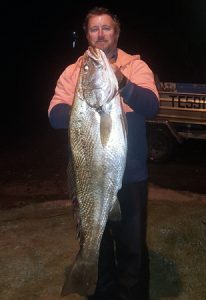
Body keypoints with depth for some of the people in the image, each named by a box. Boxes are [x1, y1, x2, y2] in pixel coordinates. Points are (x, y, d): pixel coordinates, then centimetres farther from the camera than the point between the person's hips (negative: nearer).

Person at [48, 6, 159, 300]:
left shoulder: (136, 66, -1)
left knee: (132, 244, 10)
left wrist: (123, 83, -35)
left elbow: (151, 106, -17)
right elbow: (55, 114, -6)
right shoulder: (72, 72, 5)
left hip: (130, 175, -2)